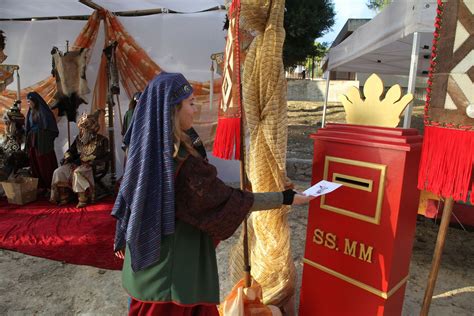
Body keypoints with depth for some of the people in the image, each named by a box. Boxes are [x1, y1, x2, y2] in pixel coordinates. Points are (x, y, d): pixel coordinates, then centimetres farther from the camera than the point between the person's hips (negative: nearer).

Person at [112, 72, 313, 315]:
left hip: (148, 253, 8)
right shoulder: (183, 161, -28)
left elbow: (129, 196, 6)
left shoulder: (142, 147, -4)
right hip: (174, 263, -8)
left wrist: (123, 239, 21)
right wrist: (286, 198, -17)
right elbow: (228, 200, -24)